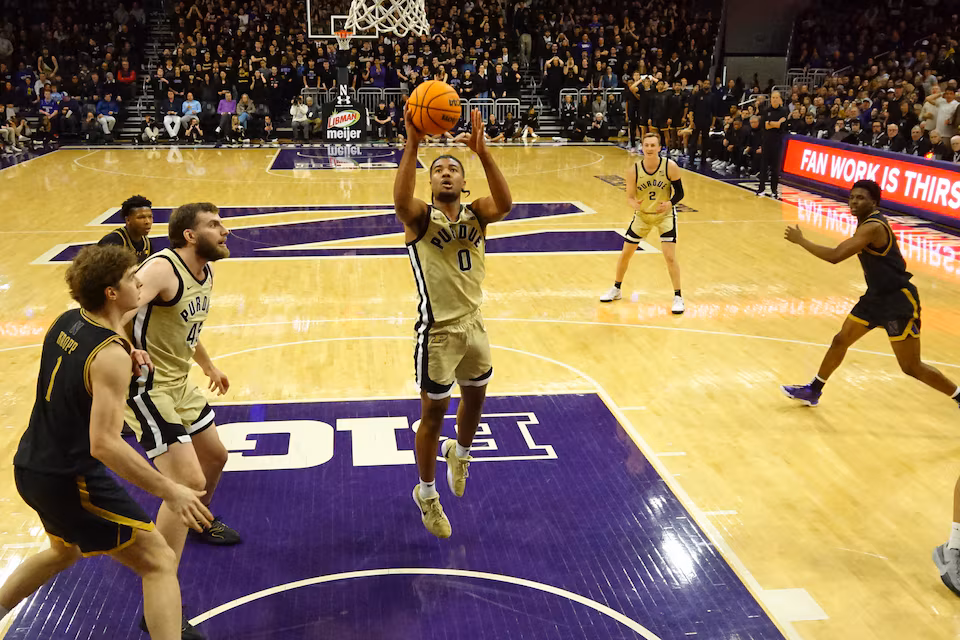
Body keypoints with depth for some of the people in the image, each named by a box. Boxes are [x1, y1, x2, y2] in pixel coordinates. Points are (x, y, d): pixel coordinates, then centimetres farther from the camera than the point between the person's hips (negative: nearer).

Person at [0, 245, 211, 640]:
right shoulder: (111, 355, -24)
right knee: (159, 563, -4)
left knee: (64, 552, 35)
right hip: (70, 481, -9)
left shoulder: (67, 321, 2)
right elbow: (104, 444, -30)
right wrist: (169, 492, -27)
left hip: (32, 468, 9)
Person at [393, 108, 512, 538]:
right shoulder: (421, 218, -11)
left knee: (475, 398, 23)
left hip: (473, 324, 5)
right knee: (434, 413, 7)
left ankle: (459, 453, 55)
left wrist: (482, 150, -37)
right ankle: (427, 493, 29)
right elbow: (401, 200, -37)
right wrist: (412, 144, -45)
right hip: (438, 331, -4)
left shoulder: (476, 214, -2)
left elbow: (505, 204, -26)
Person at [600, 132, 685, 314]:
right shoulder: (634, 170, -17)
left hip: (665, 215, -2)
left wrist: (670, 203, -31)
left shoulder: (670, 167, -20)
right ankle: (616, 289, 29)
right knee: (625, 254, 8)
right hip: (642, 215, 2)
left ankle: (678, 297, 2)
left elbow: (679, 192, -11)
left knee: (670, 256, -12)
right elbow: (630, 197, -9)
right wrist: (635, 204, -32)